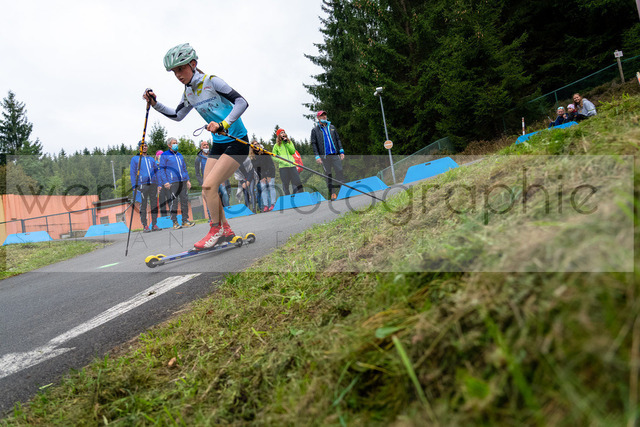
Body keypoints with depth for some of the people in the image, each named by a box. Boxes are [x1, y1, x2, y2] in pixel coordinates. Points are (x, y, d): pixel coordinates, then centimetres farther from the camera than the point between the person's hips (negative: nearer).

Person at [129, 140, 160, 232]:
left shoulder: (151, 159, 20)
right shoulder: (135, 159, 8)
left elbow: (156, 172, 20)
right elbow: (132, 173, 3)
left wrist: (159, 185, 10)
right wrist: (134, 187, -6)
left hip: (153, 184, 4)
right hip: (142, 185, -4)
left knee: (154, 205, 2)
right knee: (143, 206, -3)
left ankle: (154, 225, 8)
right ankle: (145, 226, 0)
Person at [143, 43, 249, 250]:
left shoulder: (211, 81, -13)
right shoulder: (188, 93, 9)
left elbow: (242, 102, -20)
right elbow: (177, 115, 24)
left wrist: (223, 124, -30)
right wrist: (155, 104, 10)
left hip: (237, 142, -8)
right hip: (218, 144, 8)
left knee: (209, 185, -17)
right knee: (208, 189, 4)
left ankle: (216, 230, 1)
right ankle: (226, 230, 17)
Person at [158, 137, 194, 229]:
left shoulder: (180, 155, 21)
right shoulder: (164, 155, 5)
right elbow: (162, 169, 0)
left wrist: (188, 180, 16)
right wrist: (165, 182, -10)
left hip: (182, 181, 5)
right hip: (172, 182, -5)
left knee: (184, 200, 2)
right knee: (173, 201, -7)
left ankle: (185, 220, 9)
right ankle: (175, 222, -2)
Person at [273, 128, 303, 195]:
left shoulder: (289, 142, 18)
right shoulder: (276, 145, 8)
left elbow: (293, 151, 3)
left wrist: (287, 143, -3)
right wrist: (281, 160, -12)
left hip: (292, 165, 3)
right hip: (283, 167, -3)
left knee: (297, 182, -4)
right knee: (285, 185, -1)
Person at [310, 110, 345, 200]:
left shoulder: (332, 127, 16)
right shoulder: (315, 130, 7)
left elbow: (338, 139, 17)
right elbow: (313, 144, 3)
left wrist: (341, 151, 6)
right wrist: (317, 156, -8)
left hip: (335, 154, 2)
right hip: (324, 156, -2)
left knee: (340, 172, -4)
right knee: (328, 175, 0)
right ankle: (332, 194, 4)